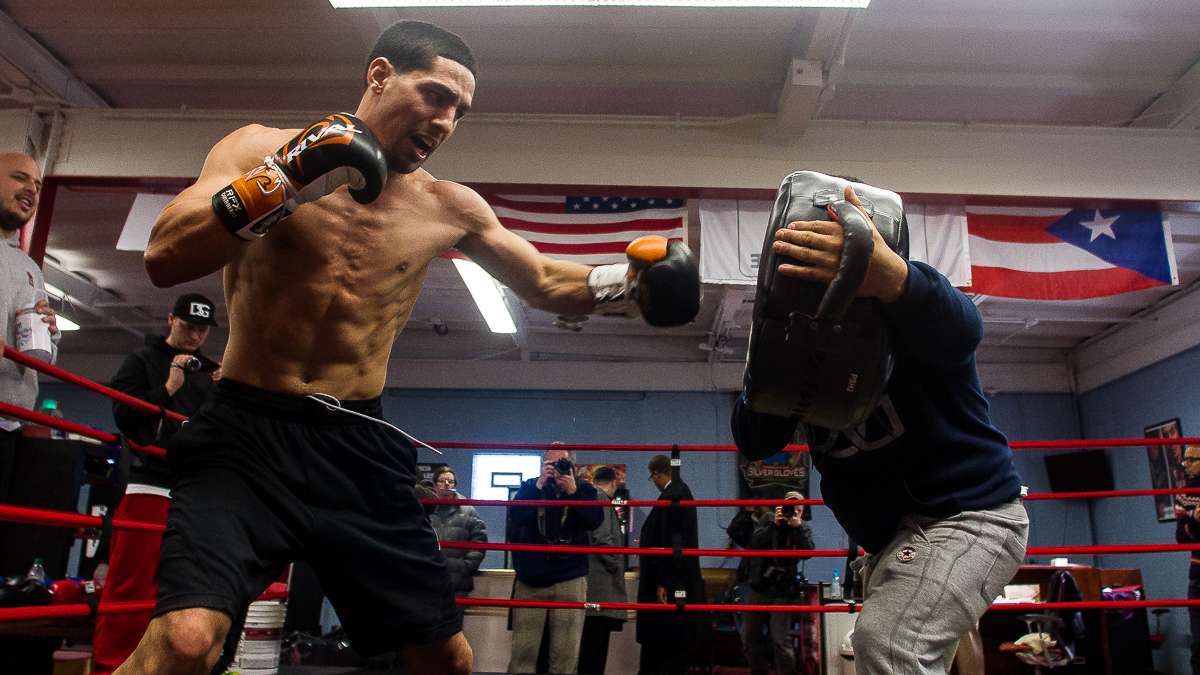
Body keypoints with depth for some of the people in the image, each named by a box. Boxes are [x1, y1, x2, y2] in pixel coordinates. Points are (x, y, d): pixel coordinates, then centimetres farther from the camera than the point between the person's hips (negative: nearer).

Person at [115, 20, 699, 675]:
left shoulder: (448, 209, 6)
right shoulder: (261, 148, -1)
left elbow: (544, 282, 17)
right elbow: (164, 260, -13)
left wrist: (628, 282, 1)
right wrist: (289, 177, -22)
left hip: (361, 447, 3)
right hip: (248, 432, -3)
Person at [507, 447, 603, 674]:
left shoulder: (584, 490, 6)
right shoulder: (529, 487, 6)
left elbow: (595, 521, -10)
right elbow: (515, 516, -10)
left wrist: (572, 491, -17)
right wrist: (539, 486, -15)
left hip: (569, 581, 0)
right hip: (530, 580, 0)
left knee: (566, 654, 2)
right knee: (523, 652, 1)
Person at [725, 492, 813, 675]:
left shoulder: (803, 528, 0)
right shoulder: (767, 519, 0)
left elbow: (808, 552, -17)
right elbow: (754, 543, -12)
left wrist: (798, 527, -24)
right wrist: (773, 525, -17)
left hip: (782, 592, -2)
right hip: (758, 587, 2)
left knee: (781, 640, -8)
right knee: (749, 637, 11)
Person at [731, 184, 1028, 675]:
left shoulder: (900, 298, -14)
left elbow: (958, 329, -40)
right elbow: (753, 442, -8)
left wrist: (891, 276, -61)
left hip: (967, 512, -7)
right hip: (892, 535, 8)